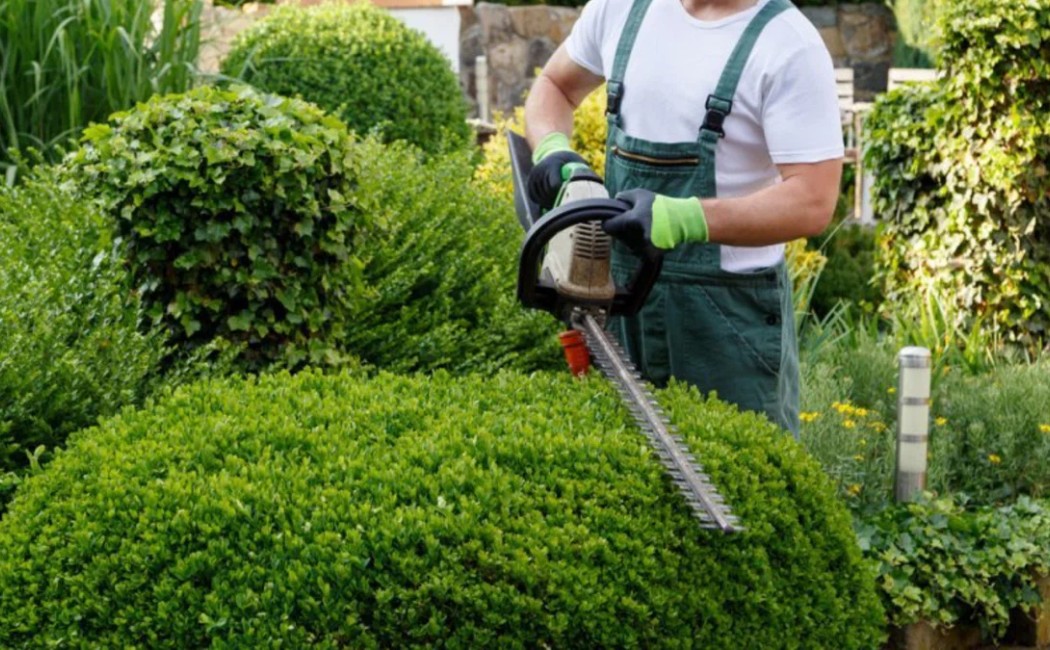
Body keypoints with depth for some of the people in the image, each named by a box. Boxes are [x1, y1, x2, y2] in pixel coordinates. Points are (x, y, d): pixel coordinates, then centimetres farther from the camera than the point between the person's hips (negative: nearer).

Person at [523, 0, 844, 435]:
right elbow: (553, 87, 22)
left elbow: (813, 202, -20)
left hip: (730, 309, -5)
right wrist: (551, 150, -1)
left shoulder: (788, 46, -13)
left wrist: (681, 219, -32)